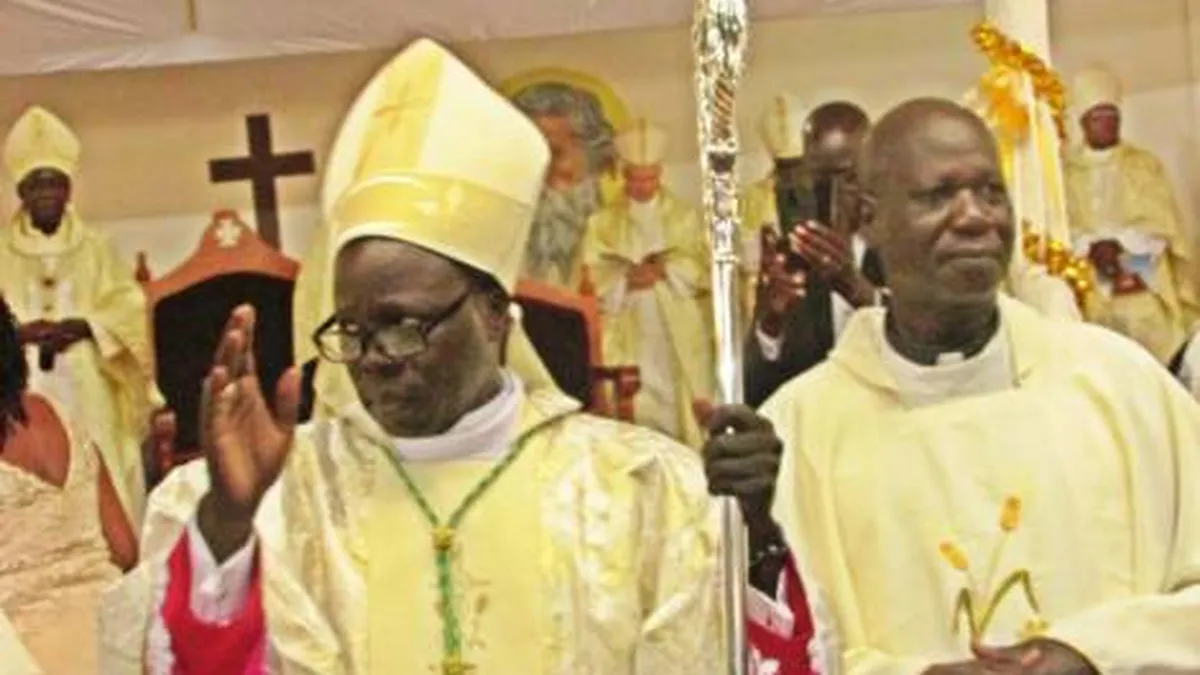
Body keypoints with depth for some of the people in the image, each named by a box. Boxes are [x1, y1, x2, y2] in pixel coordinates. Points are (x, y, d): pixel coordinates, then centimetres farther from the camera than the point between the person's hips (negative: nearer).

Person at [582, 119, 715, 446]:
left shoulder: (686, 217, 9)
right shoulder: (603, 223, 7)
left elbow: (701, 269, 1)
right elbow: (593, 278, 0)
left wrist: (665, 267, -15)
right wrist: (627, 279, -17)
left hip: (678, 339, 0)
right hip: (628, 340, 0)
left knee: (682, 407, -1)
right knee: (634, 415, -5)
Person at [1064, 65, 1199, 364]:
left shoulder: (1145, 164, 9)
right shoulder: (1065, 169, 9)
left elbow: (1162, 224, 1)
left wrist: (1118, 244, -13)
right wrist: (1092, 248, -16)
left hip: (1143, 291, 0)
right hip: (1089, 294, 0)